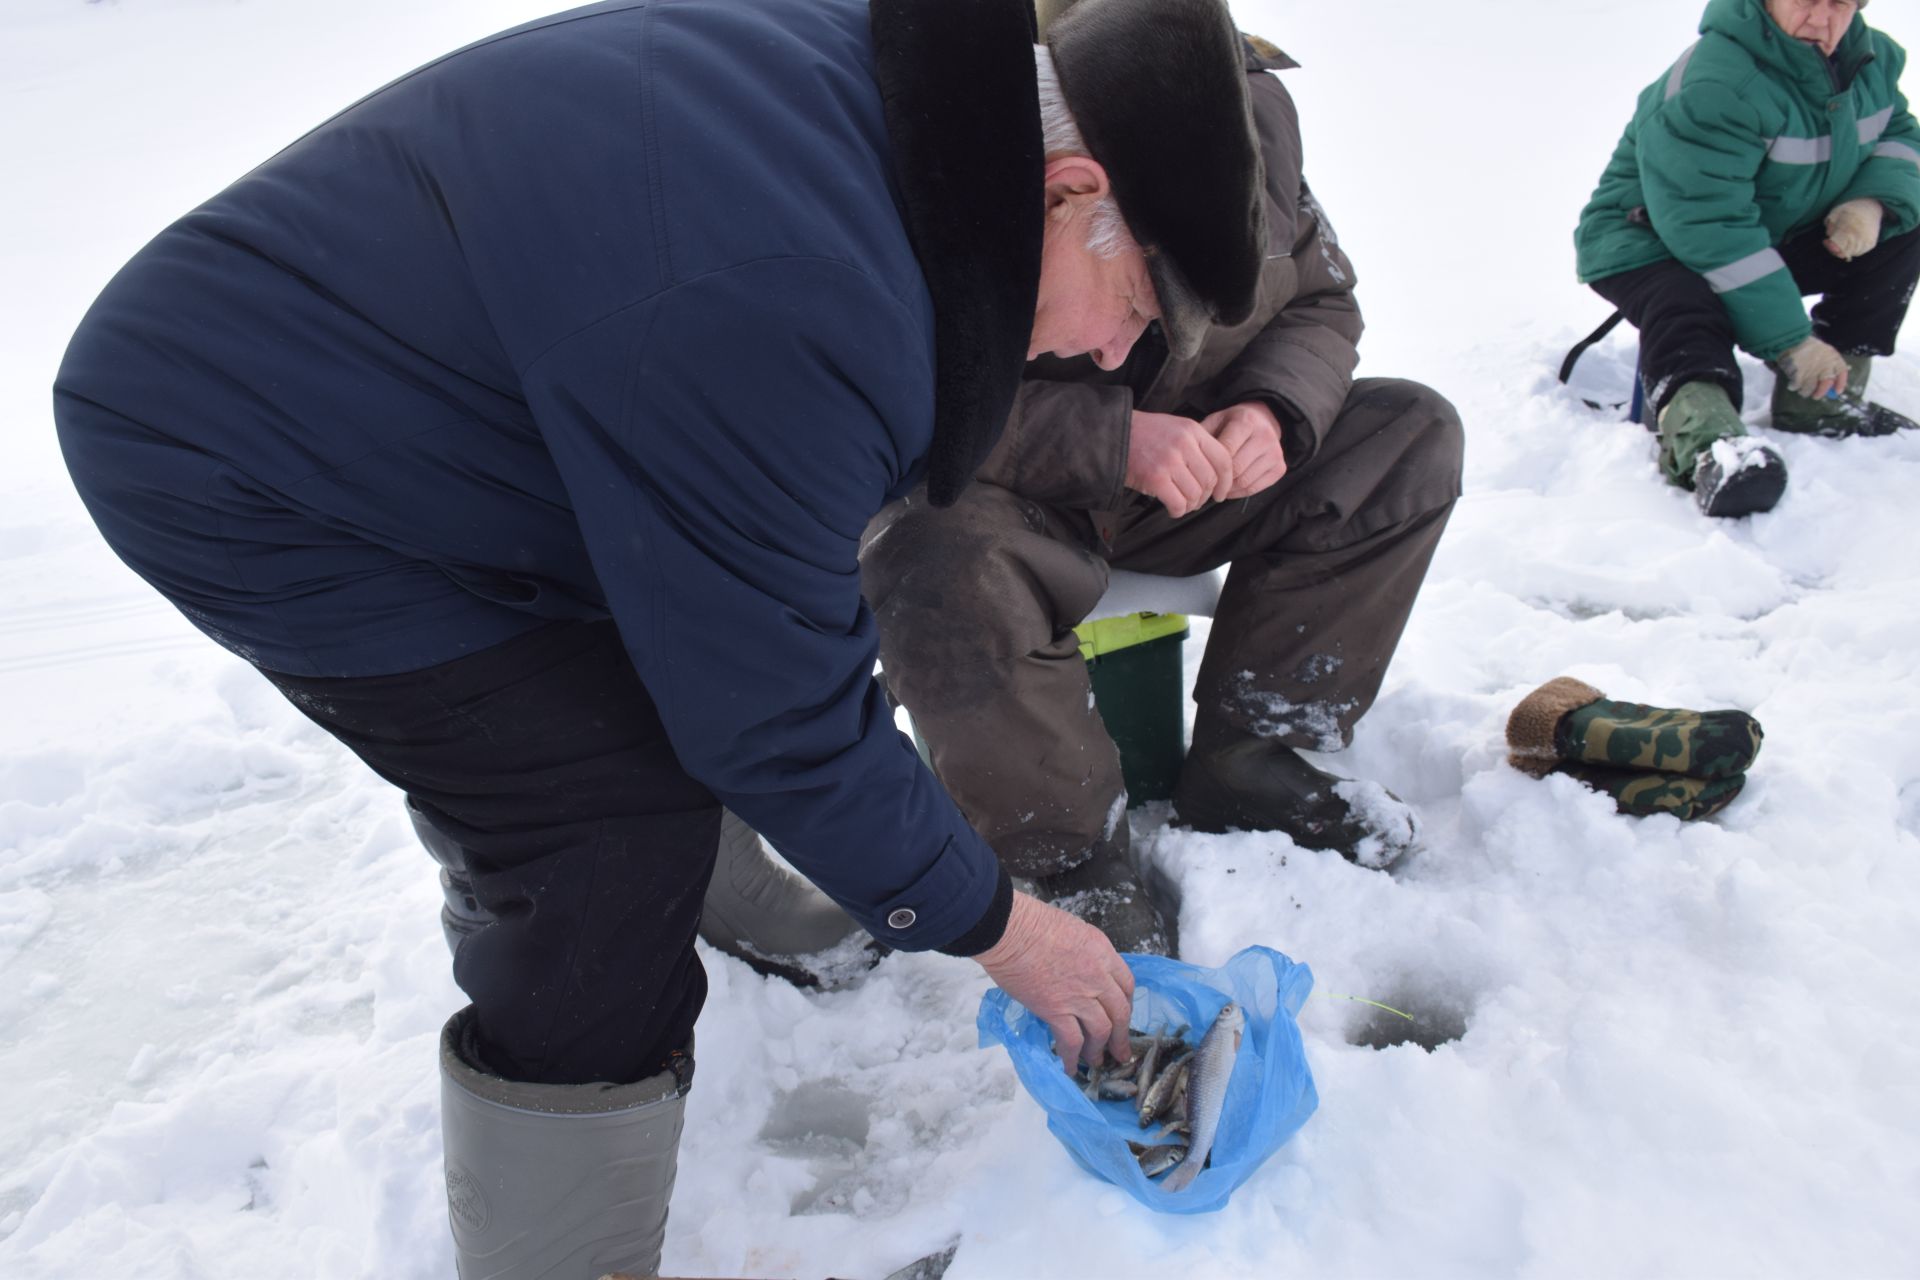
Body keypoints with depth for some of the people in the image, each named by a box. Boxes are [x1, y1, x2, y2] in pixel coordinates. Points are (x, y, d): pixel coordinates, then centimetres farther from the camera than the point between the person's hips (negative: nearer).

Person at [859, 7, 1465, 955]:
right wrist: (1111, 439, -35)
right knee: (936, 568, -40)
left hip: (1178, 477, 5)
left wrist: (1277, 409, -19)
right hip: (1000, 494, -5)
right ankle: (1076, 866, -16)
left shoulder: (1252, 135, -12)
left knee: (1411, 436, -7)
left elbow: (1321, 305, 3)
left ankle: (1242, 761, -6)